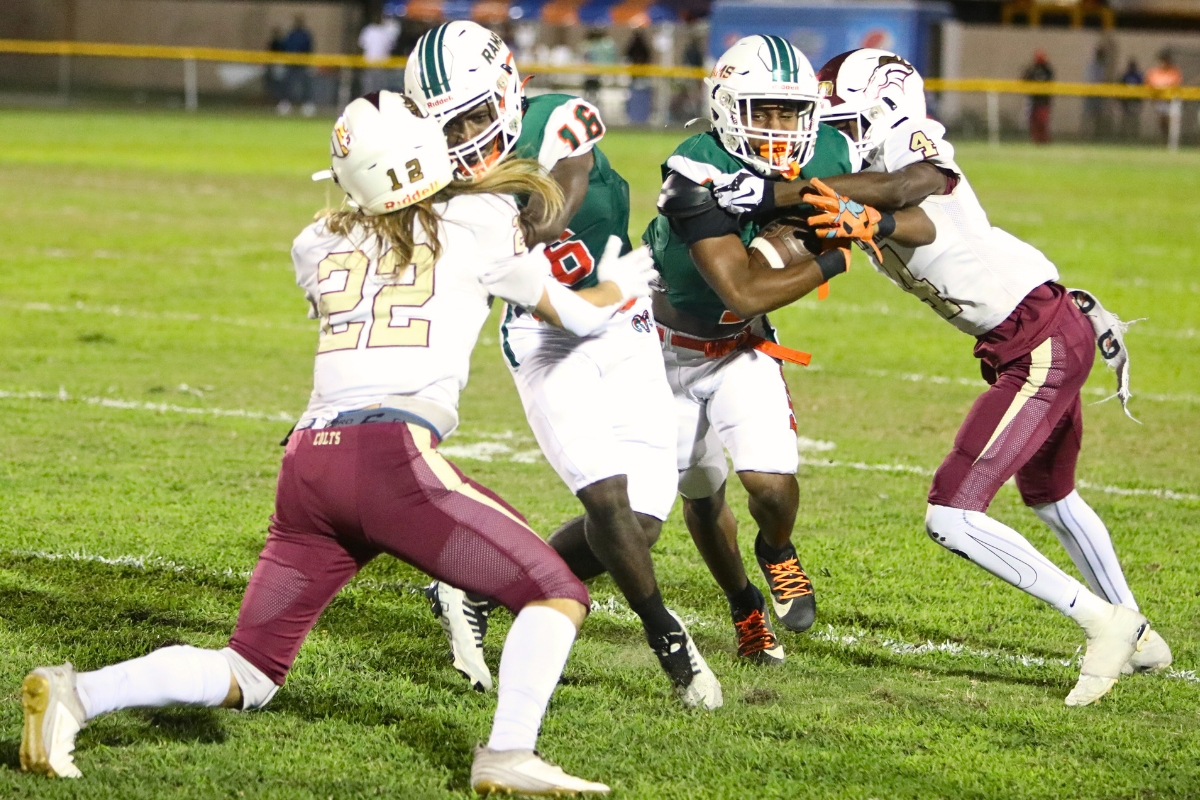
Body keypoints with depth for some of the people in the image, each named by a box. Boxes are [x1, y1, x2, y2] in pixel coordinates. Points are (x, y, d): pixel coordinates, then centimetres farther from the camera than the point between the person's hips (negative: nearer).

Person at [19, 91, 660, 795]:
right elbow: (578, 314, 23)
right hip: (393, 455, -5)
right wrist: (624, 281, 44)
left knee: (249, 677, 14)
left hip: (310, 458, 6)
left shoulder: (318, 247, 21)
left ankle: (77, 693, -4)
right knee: (558, 594, 4)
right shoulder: (477, 222, 10)